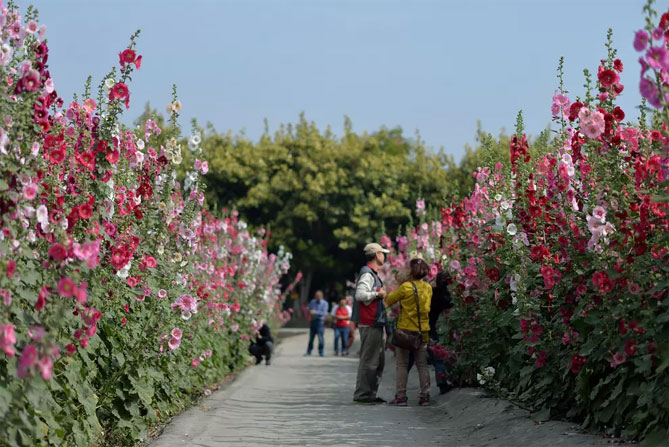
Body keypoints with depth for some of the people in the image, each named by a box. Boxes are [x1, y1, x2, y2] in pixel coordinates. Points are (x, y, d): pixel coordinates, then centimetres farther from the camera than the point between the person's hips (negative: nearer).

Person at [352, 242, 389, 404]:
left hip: (375, 325, 11)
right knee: (368, 361, -8)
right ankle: (362, 394, -5)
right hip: (369, 325, -11)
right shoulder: (367, 274, -12)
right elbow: (360, 295, -25)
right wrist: (378, 294, -15)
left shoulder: (373, 274, 21)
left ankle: (370, 394, 19)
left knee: (379, 361, 14)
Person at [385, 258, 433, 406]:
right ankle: (425, 396, 8)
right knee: (422, 364, 10)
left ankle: (400, 396, 0)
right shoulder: (428, 288, 1)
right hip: (423, 331, 5)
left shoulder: (406, 287, -15)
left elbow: (389, 300, -6)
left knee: (402, 364, 2)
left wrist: (397, 287, 9)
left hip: (405, 330, -5)